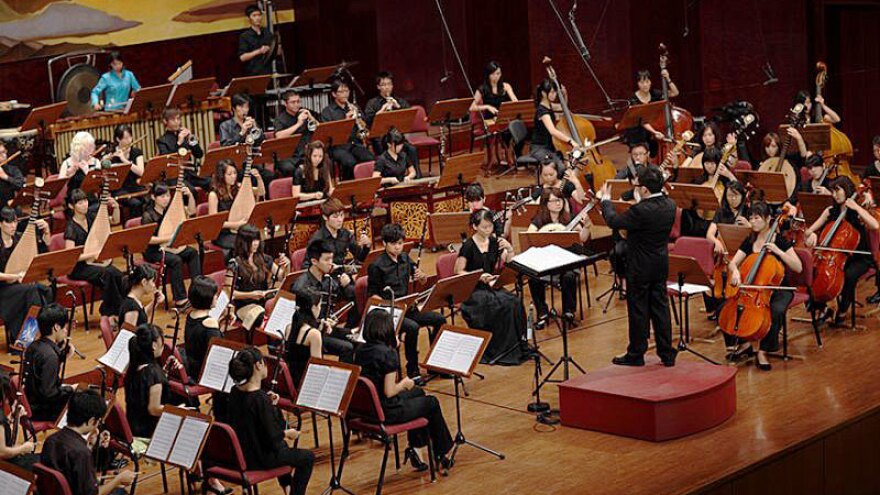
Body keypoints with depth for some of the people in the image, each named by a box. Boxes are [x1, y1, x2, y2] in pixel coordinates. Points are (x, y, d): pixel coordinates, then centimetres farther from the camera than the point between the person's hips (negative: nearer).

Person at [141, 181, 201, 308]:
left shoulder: (170, 209, 5)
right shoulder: (148, 216, -14)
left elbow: (191, 212, 9)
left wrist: (190, 195, -6)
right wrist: (168, 238, -28)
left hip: (170, 247, 7)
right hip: (153, 251, -7)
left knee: (192, 252, -15)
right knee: (175, 260, -30)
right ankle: (180, 300, -27)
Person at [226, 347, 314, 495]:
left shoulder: (235, 392, -4)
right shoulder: (260, 398, -28)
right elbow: (272, 436, -25)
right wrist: (288, 433, -6)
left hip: (240, 452, 9)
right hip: (259, 458, -9)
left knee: (281, 446, 37)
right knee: (308, 458, 10)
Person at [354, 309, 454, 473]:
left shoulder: (360, 351, 0)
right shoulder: (389, 354, -23)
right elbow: (389, 391, -23)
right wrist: (404, 383, -5)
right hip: (385, 413, -8)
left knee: (418, 392, 29)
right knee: (432, 403, 16)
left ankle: (414, 447, 30)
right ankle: (441, 455, 32)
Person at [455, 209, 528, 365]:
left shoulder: (495, 243, 7)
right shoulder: (468, 246, -8)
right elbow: (458, 271, -9)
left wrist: (509, 249, -11)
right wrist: (479, 276, -22)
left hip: (491, 286, 5)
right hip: (472, 290, -5)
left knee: (515, 303, -24)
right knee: (502, 305, -31)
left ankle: (516, 348, -16)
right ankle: (498, 351, -19)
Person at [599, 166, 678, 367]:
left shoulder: (641, 211, -27)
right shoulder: (669, 205, -4)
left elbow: (613, 221, -15)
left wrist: (606, 200, 1)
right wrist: (640, 201, 21)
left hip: (640, 267, -7)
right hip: (661, 265, 7)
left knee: (638, 310, 5)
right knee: (660, 307, 13)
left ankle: (636, 354, 15)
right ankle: (667, 354, 17)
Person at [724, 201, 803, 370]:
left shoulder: (780, 240, -7)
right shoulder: (749, 241, 7)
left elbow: (798, 268, -15)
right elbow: (732, 263, 3)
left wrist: (777, 251, -25)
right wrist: (735, 271, -21)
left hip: (779, 290, -4)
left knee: (776, 311, -37)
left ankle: (763, 352, -22)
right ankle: (744, 342, 1)